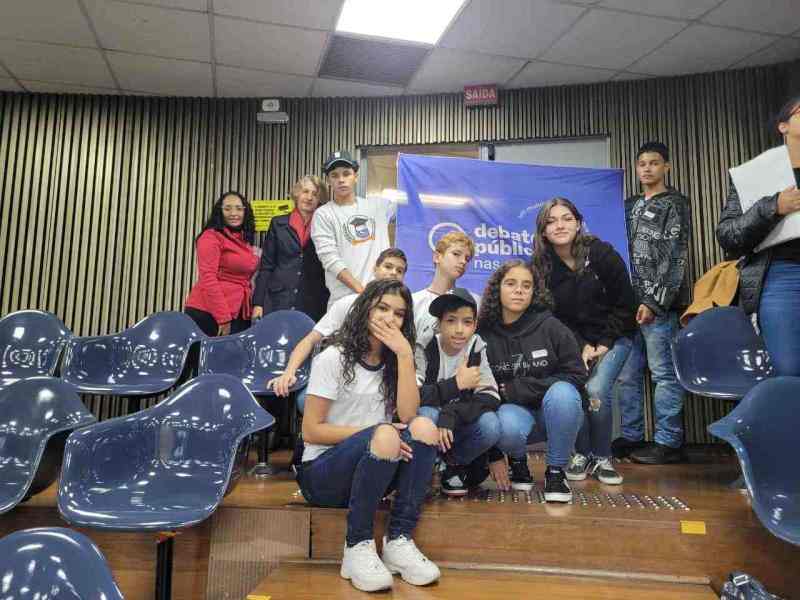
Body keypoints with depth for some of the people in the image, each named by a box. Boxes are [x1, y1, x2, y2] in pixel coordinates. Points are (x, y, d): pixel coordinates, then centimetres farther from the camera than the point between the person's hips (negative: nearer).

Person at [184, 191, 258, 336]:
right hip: (208, 313, -7)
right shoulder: (211, 237, -5)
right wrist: (223, 317, -18)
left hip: (239, 314, 7)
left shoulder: (245, 241, 16)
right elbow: (207, 278, -14)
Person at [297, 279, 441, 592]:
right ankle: (357, 547, -20)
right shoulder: (333, 358, -7)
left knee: (424, 427, -22)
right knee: (383, 436, -33)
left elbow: (407, 415, -8)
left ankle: (400, 540, -18)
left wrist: (405, 355, -14)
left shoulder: (392, 363, 9)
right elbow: (311, 431, -12)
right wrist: (373, 434, -20)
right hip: (322, 473, -5)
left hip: (373, 473, 5)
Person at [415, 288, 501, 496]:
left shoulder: (477, 348, -8)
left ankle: (454, 466, 1)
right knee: (427, 414, -36)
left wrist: (451, 415, -33)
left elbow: (491, 397, -18)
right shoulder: (424, 347, -17)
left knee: (490, 425, -28)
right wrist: (456, 383, -30)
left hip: (459, 427, 3)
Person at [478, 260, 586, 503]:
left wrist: (515, 389, -16)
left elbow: (576, 376, -10)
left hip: (557, 412, 0)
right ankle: (518, 461, 5)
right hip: (514, 412, 0)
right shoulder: (483, 336, -7)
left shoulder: (551, 327, -10)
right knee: (506, 425, -34)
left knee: (562, 392, -32)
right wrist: (494, 456, -5)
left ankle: (556, 471, -7)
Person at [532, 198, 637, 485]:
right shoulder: (541, 266, -7)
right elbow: (552, 316, -2)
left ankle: (602, 458, 2)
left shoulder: (602, 253, -13)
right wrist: (582, 347, -11)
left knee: (596, 389, -21)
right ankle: (582, 454, 5)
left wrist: (604, 344, -10)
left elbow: (624, 304, -7)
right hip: (573, 342, 2)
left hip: (612, 337, -1)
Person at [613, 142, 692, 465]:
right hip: (629, 302, 6)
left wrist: (655, 302, -15)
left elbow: (674, 258, -8)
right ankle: (631, 437, 17)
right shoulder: (630, 206, 20)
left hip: (658, 304, -6)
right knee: (627, 374, 7)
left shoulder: (674, 204, 2)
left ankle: (668, 442, 5)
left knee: (664, 373, -3)